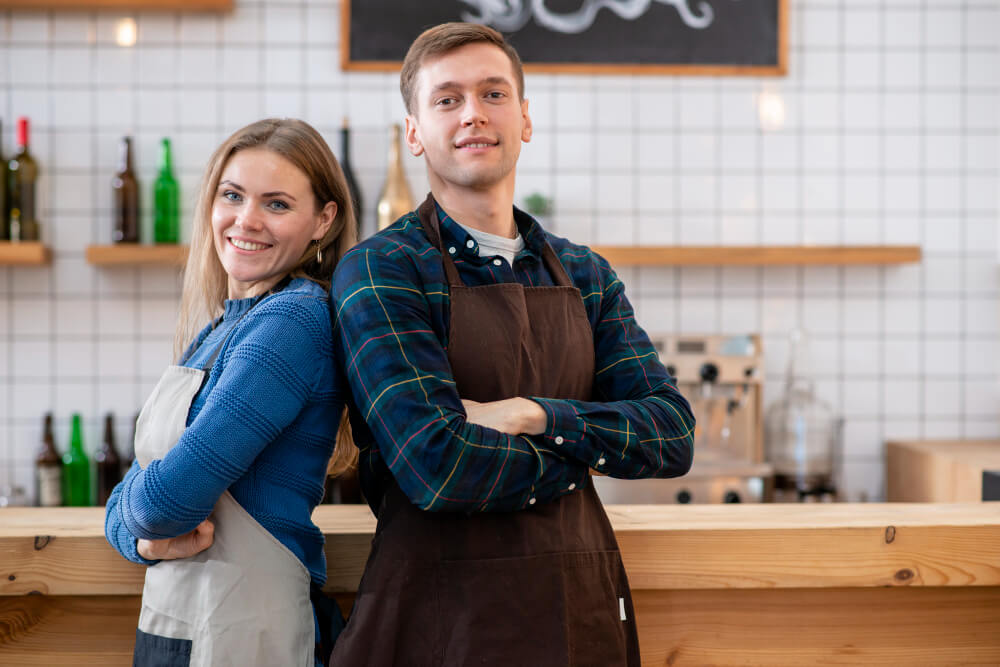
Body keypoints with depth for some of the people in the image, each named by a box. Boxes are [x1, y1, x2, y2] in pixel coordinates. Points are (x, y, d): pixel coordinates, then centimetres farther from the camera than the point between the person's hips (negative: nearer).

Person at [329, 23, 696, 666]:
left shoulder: (587, 275, 8)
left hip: (584, 608, 5)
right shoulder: (378, 271, -9)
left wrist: (538, 417, -15)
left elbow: (674, 434, 0)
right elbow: (438, 467, -20)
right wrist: (589, 450, -7)